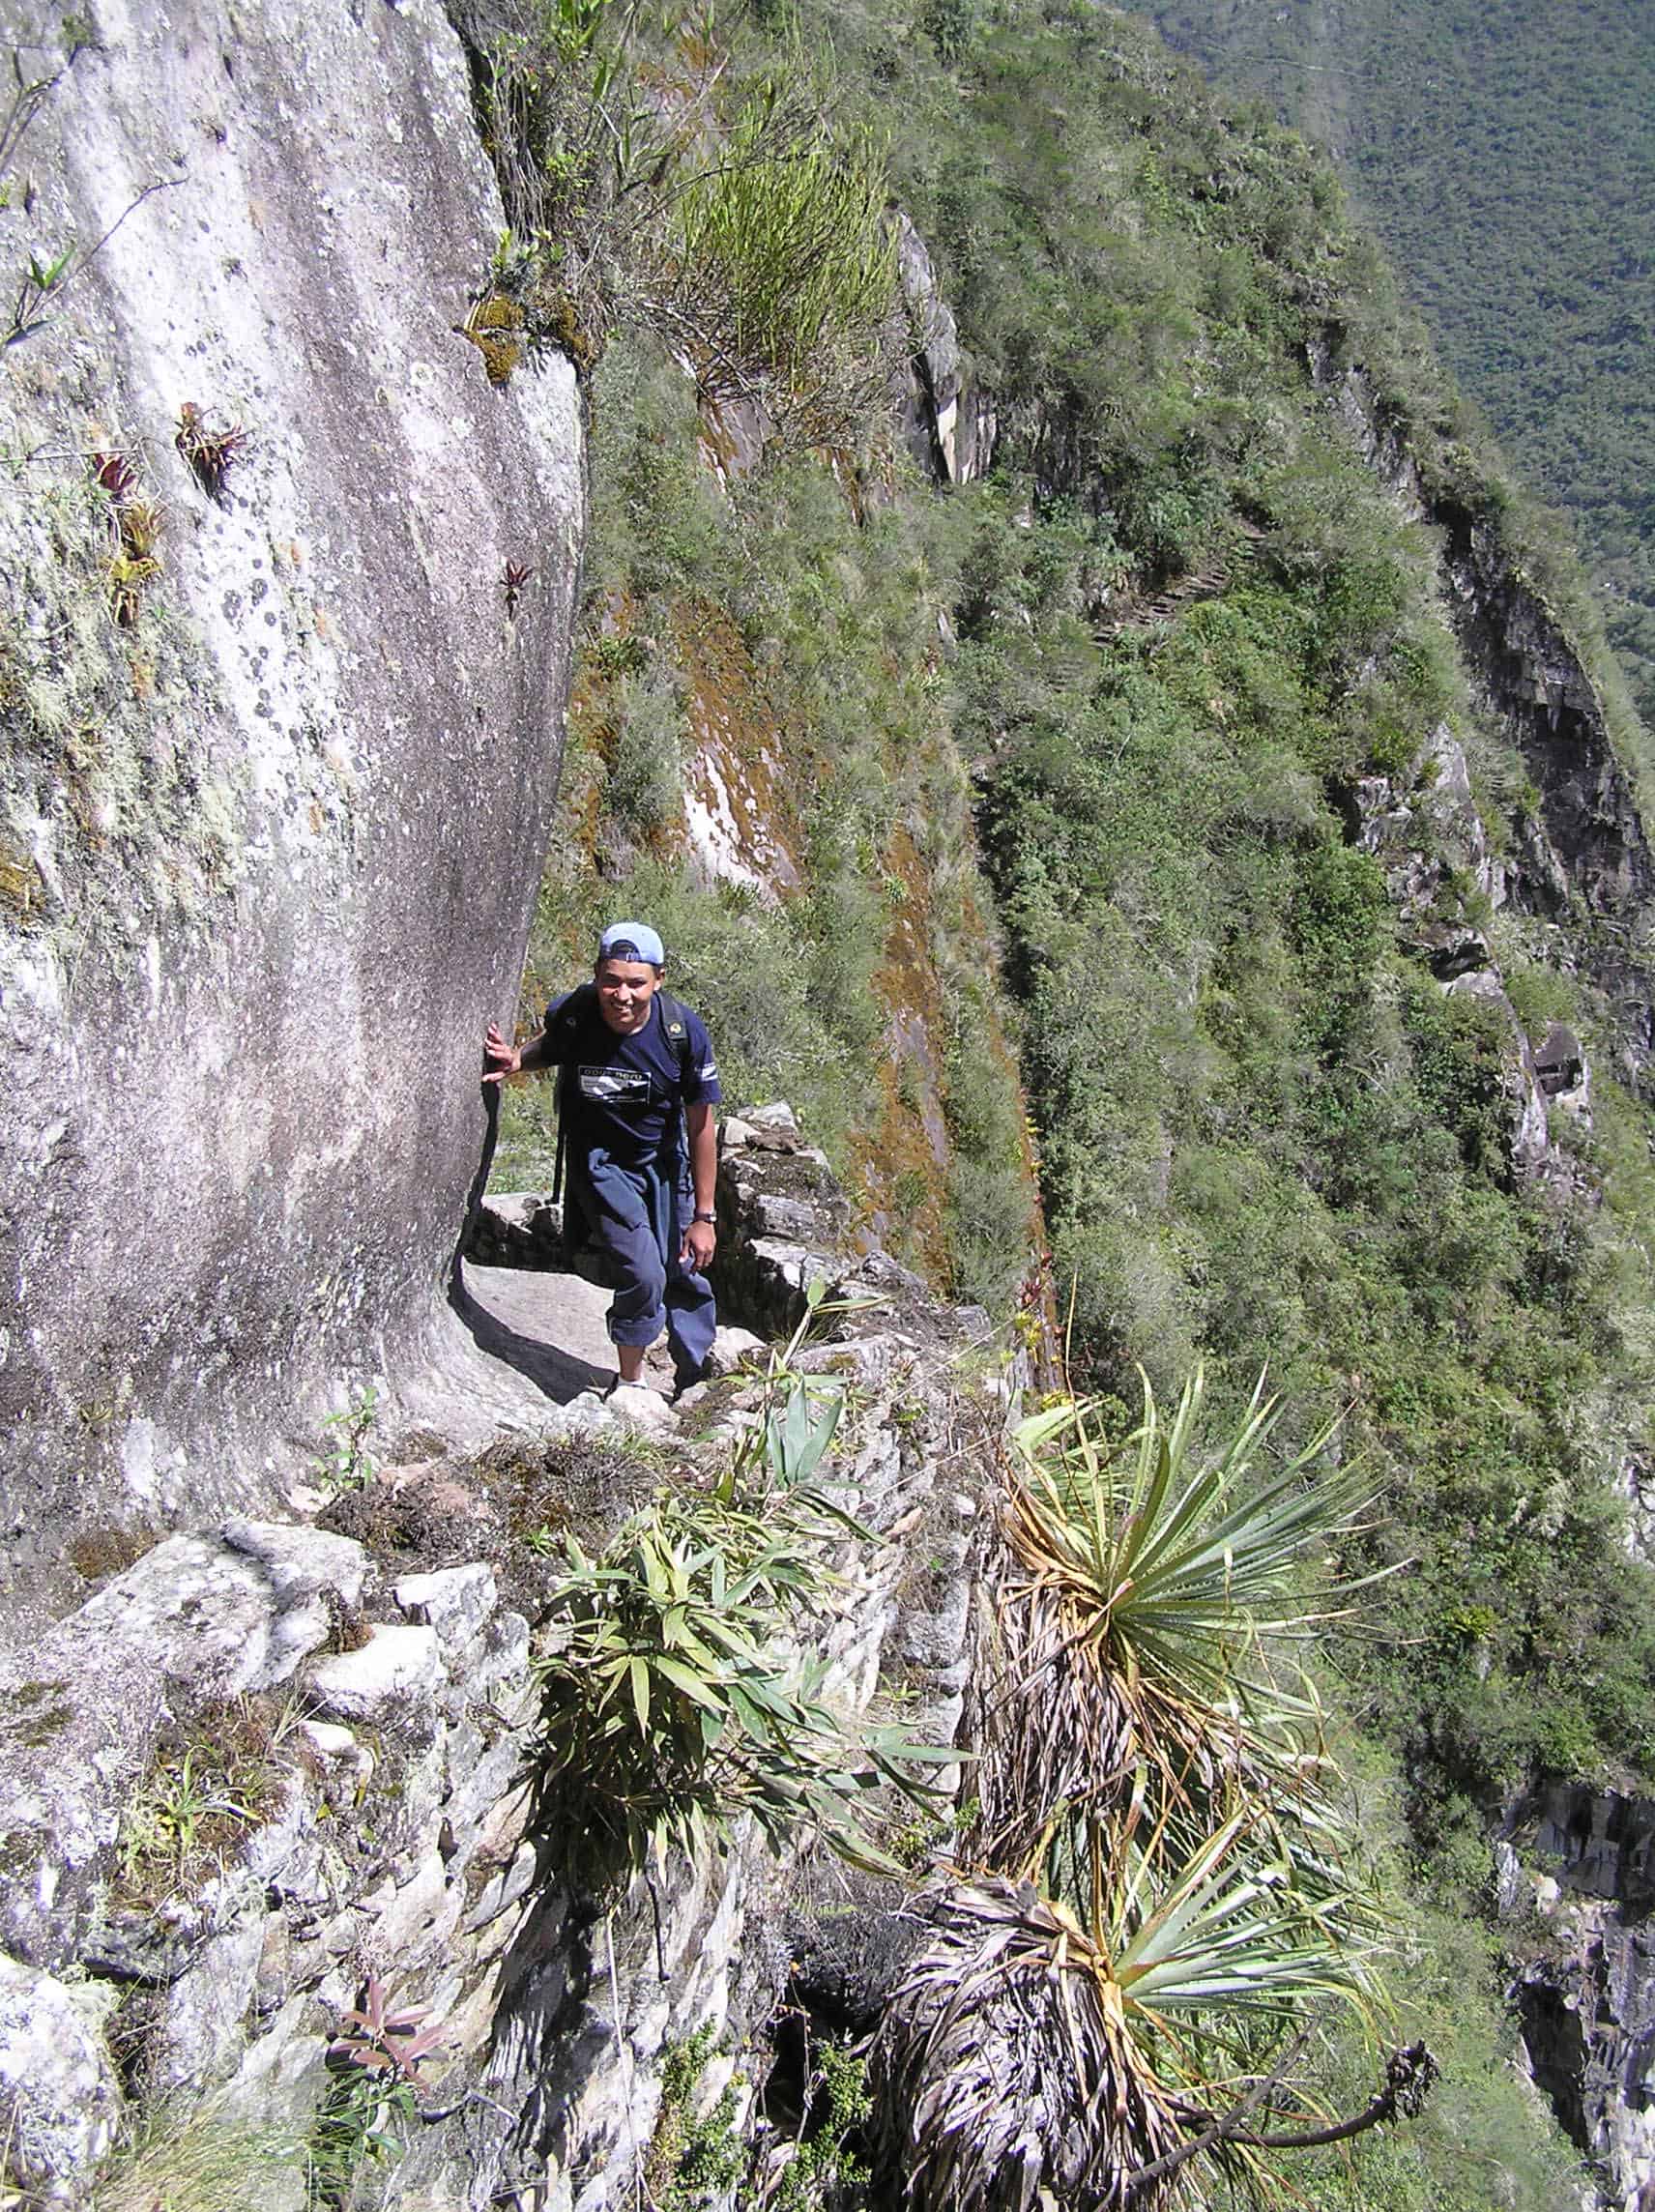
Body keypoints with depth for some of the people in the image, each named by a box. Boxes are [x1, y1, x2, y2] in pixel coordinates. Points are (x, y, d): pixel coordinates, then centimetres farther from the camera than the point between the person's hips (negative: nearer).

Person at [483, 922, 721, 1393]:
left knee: (686, 1275, 10)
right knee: (642, 1274, -15)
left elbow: (701, 1128, -13)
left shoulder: (683, 1031, -23)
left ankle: (697, 1383, 37)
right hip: (599, 1161, -1)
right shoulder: (571, 1015, -22)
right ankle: (631, 1381, 11)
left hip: (665, 1162, 1)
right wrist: (517, 1059, -17)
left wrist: (703, 1216, -9)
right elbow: (549, 1047, 7)